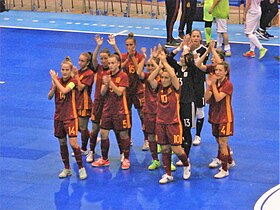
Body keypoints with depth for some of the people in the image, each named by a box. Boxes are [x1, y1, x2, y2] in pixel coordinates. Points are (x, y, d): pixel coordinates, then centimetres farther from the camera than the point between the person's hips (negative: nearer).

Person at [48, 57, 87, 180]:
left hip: (70, 117, -5)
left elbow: (64, 91, -27)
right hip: (58, 116, 5)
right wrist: (54, 85, -16)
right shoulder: (57, 81, 6)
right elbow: (49, 97, -1)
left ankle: (81, 168, -1)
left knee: (73, 143, -11)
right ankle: (67, 169, 21)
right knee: (62, 143, 10)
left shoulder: (73, 81, -8)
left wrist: (55, 79, -19)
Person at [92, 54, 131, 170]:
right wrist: (106, 84, -15)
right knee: (103, 133, 5)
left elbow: (119, 92, -17)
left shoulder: (123, 76, -8)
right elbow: (102, 93, 4)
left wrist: (110, 82, -25)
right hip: (107, 109, 5)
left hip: (120, 110, -5)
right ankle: (104, 159, 17)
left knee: (123, 134, 3)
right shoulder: (107, 75, 8)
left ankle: (126, 159, 14)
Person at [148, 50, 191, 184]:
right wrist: (160, 65, -19)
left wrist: (164, 61, -21)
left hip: (173, 123, -4)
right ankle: (168, 175, 17)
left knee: (176, 149, -4)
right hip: (160, 123, 4)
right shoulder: (159, 88, 3)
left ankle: (186, 165, 24)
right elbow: (150, 78, -15)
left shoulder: (175, 88, -8)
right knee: (164, 150, 8)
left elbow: (173, 75, -27)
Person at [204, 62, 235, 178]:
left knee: (222, 143, -9)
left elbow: (217, 98, -25)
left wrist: (214, 84, -23)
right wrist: (209, 86, -15)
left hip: (225, 118, -7)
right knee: (221, 143, 17)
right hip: (215, 117, 7)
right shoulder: (214, 83, 6)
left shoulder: (228, 85, -13)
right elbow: (207, 99, -5)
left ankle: (225, 170, -4)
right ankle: (230, 162, 38)